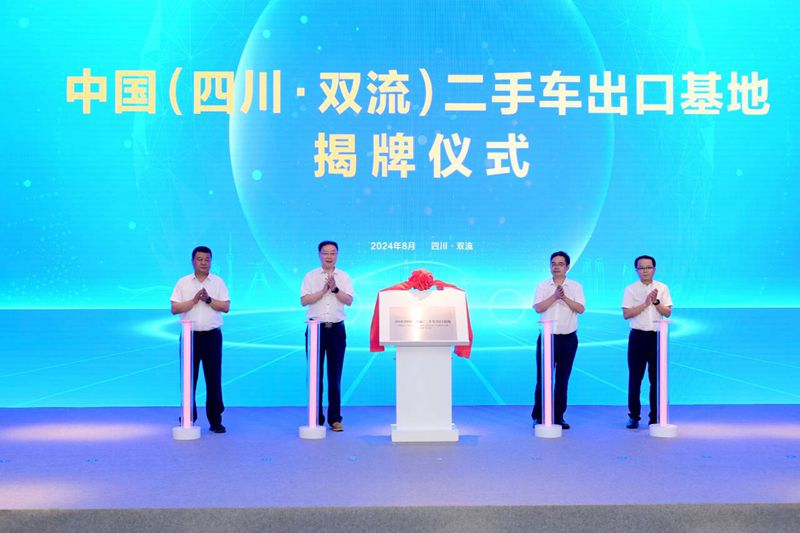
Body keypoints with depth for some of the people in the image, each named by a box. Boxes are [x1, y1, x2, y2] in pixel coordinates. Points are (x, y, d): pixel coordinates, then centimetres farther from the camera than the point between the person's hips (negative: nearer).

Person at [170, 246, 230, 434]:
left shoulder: (218, 282, 7)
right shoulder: (183, 282, 7)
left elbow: (226, 307, -1)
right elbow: (175, 309, -1)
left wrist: (208, 299, -14)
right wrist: (194, 300, -12)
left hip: (212, 335, 0)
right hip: (190, 335, 0)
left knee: (214, 378, 1)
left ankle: (215, 420, 8)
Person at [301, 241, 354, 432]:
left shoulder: (344, 277, 9)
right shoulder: (311, 276, 6)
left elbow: (349, 300, -3)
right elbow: (304, 301, -5)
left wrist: (335, 288, -17)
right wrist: (323, 291, -13)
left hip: (337, 328, 1)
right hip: (316, 328, -1)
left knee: (335, 375, 3)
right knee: (315, 374, 1)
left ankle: (335, 418, 9)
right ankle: (316, 418, 8)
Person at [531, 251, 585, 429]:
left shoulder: (575, 287, 6)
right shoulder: (542, 286, 5)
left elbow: (580, 308, -6)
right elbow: (538, 308, -8)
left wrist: (565, 298, -16)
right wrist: (555, 296, -16)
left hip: (568, 338, 1)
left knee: (563, 379, 5)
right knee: (543, 378, -2)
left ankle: (559, 417, 12)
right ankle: (538, 417, 6)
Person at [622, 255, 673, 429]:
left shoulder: (663, 288, 7)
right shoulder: (630, 289, 2)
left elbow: (667, 313, 1)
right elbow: (626, 314, -7)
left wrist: (656, 302, -14)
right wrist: (645, 303, -14)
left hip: (657, 336, 1)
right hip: (638, 336, -1)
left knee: (657, 378, 2)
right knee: (635, 377, 1)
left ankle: (655, 417, 11)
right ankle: (633, 416, 9)